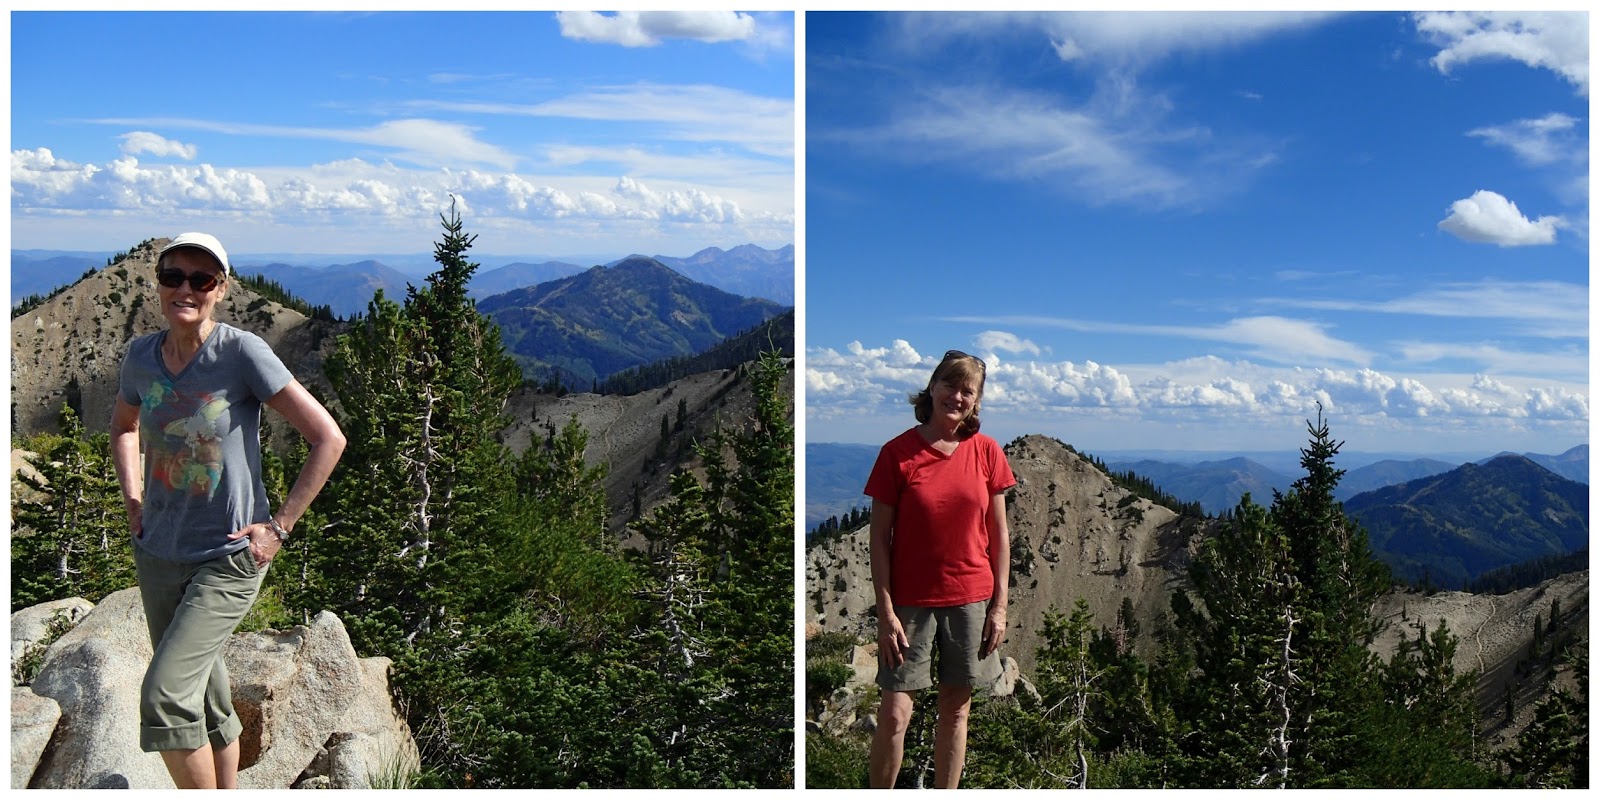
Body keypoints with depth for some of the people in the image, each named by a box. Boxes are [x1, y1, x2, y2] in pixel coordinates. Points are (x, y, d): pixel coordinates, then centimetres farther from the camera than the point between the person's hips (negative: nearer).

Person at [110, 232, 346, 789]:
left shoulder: (242, 352, -16)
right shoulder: (141, 356, 1)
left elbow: (328, 438, -15)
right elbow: (124, 424, 24)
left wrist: (278, 526, -14)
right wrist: (133, 498, 10)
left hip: (228, 560, -5)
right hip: (157, 553, 6)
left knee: (165, 697, -15)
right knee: (205, 700, 17)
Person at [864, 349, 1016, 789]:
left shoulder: (986, 451, 0)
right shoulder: (897, 452, -8)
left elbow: (998, 534, 5)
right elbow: (880, 538, -6)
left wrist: (999, 605, 2)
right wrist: (885, 610, -10)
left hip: (971, 600, 3)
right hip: (910, 602, -2)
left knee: (956, 709, 12)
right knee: (895, 712, -4)